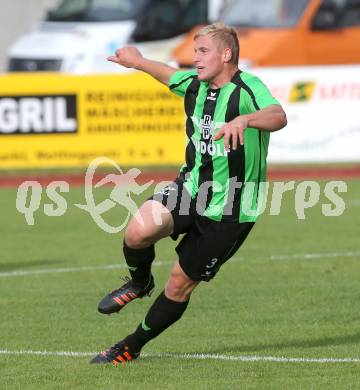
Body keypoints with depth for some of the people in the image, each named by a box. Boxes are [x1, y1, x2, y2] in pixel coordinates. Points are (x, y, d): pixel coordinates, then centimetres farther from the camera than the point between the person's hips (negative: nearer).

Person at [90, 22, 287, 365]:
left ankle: (131, 348, 23)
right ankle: (139, 284, 9)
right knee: (139, 231, -24)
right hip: (191, 186, 5)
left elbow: (278, 117, -42)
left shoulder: (247, 89, -21)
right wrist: (137, 61, 43)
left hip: (228, 211, -5)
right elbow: (170, 75, 27)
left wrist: (244, 120, -62)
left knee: (181, 283, 4)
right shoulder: (194, 84, 2)